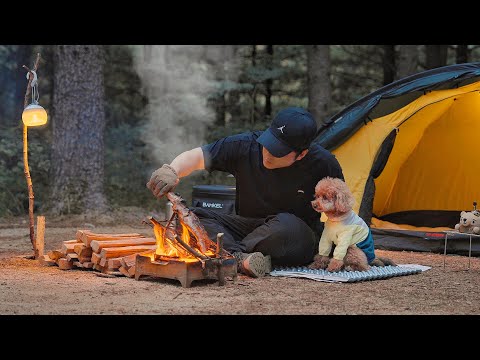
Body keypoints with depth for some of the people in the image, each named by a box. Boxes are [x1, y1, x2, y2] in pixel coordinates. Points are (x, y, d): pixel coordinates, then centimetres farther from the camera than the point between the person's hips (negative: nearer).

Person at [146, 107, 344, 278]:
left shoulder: (323, 164, -16)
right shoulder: (246, 145, -13)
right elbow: (196, 156, -13)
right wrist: (171, 171, -33)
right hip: (249, 228, 3)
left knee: (286, 223, -40)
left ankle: (229, 255, -26)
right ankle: (242, 259, -40)